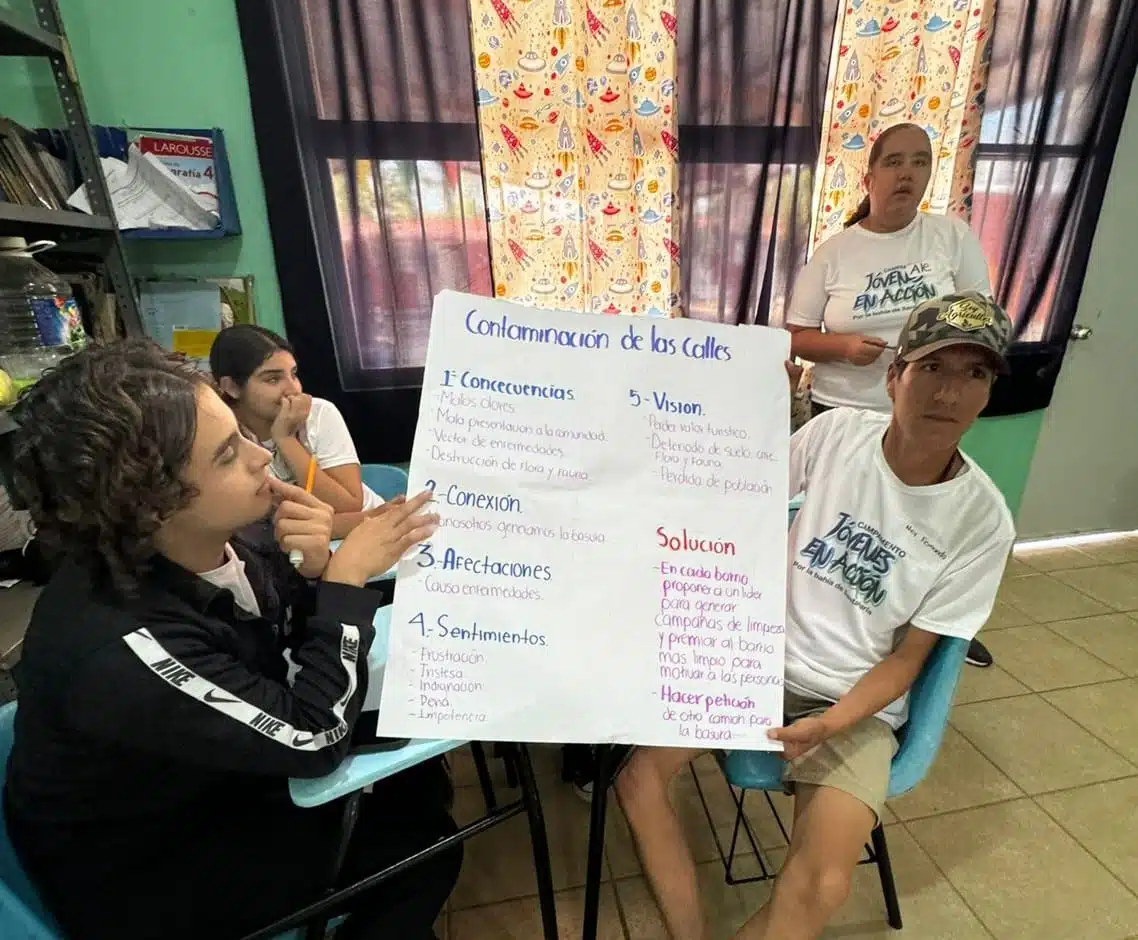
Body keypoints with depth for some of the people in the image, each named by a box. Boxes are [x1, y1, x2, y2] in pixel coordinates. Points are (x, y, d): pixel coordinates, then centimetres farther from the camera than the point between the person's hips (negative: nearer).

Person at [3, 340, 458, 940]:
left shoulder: (223, 535, -18)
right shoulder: (119, 646, -38)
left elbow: (297, 634, -4)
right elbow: (311, 737, -30)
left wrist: (315, 569, -26)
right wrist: (346, 575, -27)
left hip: (217, 779, 6)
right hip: (139, 876, -6)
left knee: (416, 776, 7)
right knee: (422, 842, -8)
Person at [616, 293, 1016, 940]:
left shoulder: (983, 523, -12)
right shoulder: (837, 432, -9)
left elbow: (908, 657, -7)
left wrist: (829, 724, -22)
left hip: (857, 701, -1)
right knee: (638, 772, -13)